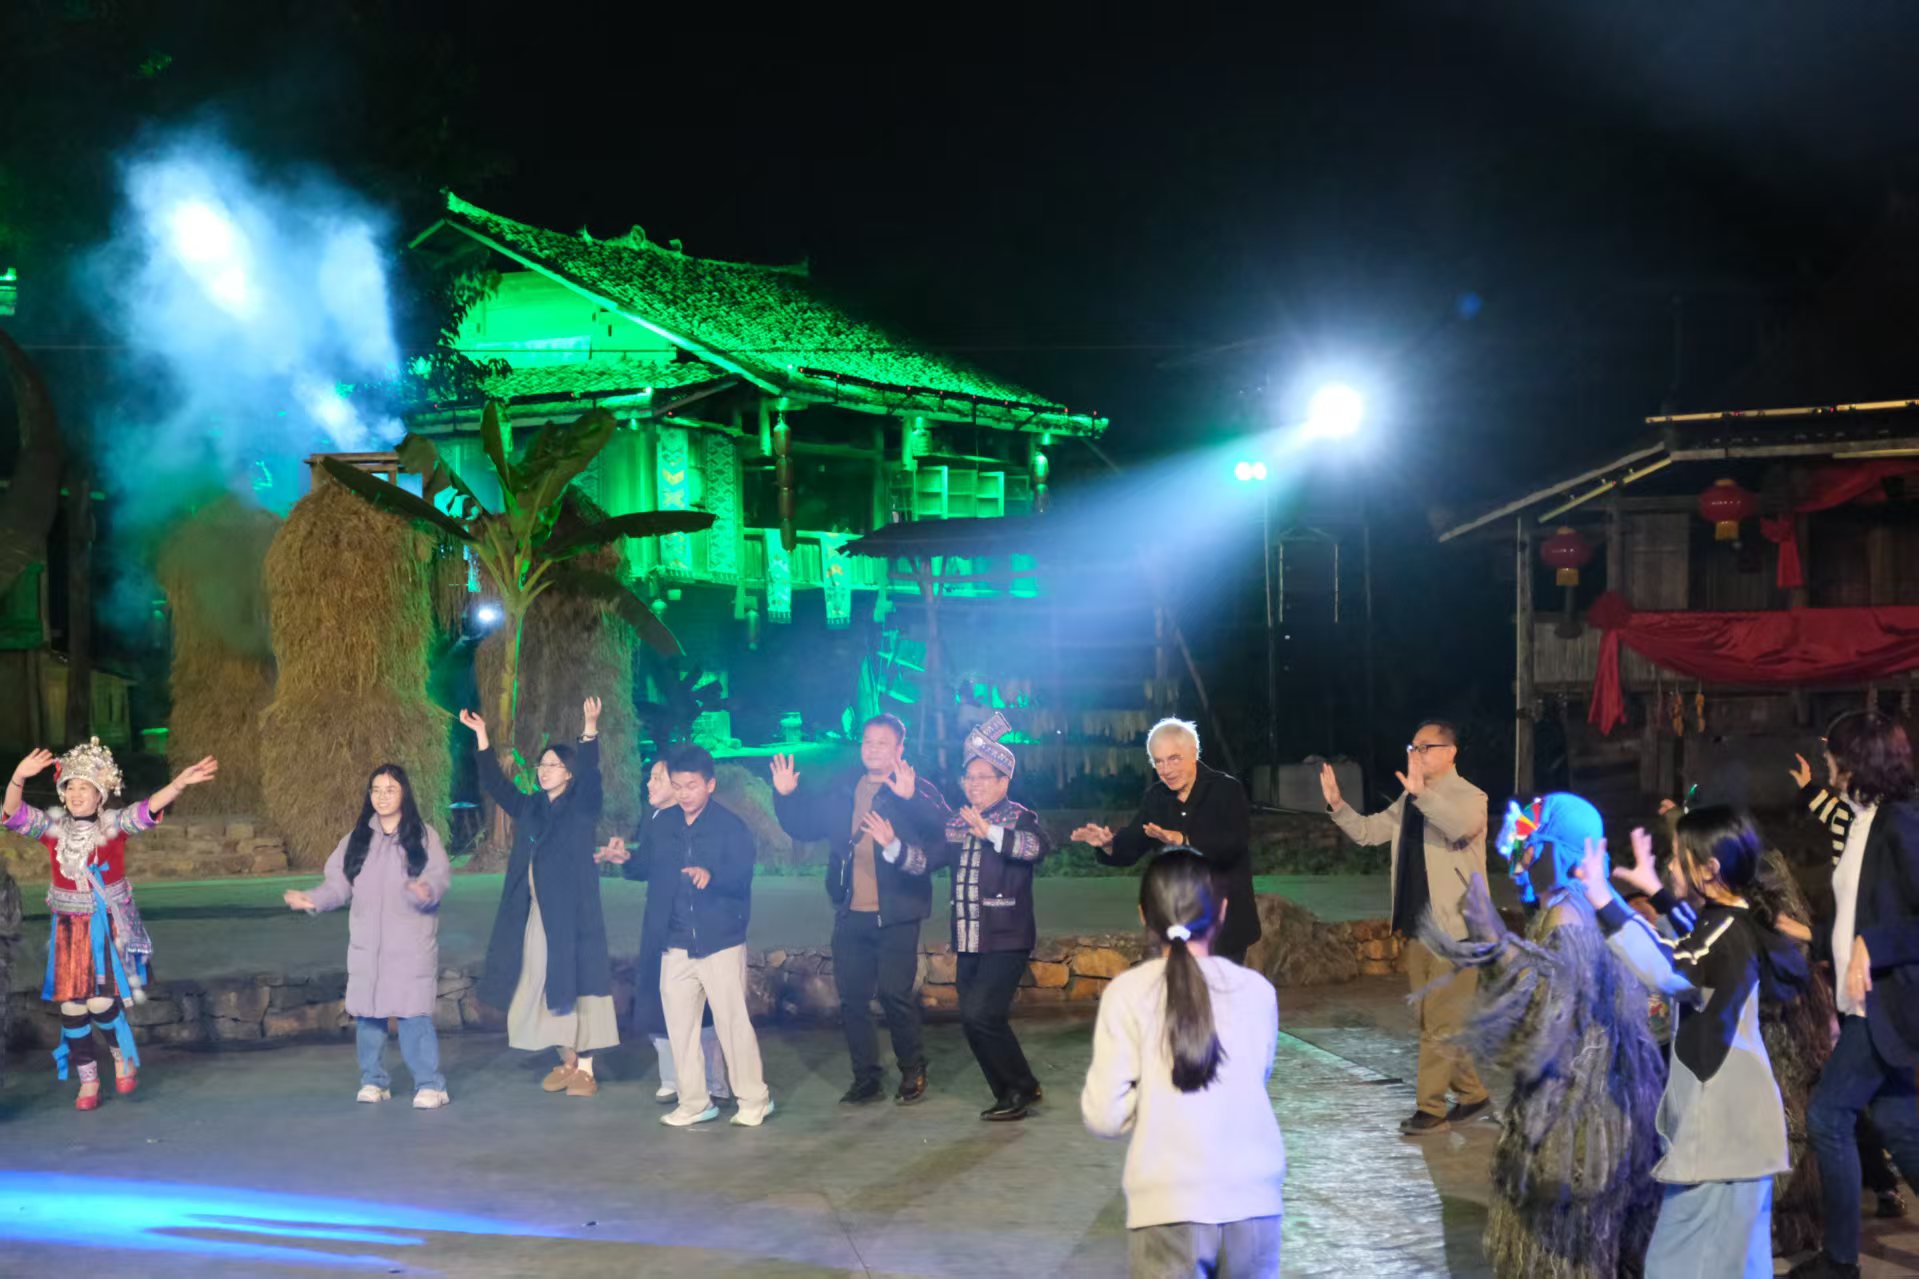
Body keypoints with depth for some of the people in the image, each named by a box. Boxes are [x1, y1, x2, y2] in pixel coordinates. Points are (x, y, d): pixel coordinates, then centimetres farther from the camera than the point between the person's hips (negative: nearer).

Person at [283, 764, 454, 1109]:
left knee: (413, 1014, -11)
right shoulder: (356, 838, 12)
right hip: (366, 945, 4)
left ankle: (429, 1085, -4)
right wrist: (313, 900, -12)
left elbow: (439, 876, -9)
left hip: (410, 945, -4)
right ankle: (373, 1081, 19)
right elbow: (338, 883, 6)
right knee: (367, 1013, 4)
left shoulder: (424, 836, 2)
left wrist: (428, 891, -31)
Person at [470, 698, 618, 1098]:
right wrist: (481, 737, 7)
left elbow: (590, 774, -17)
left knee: (576, 983, -5)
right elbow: (495, 784, 14)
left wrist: (590, 730, -31)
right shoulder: (530, 808, 14)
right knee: (543, 986, 6)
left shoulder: (581, 807, -1)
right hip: (535, 914, 6)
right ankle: (566, 1061, 17)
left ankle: (585, 1068, -2)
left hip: (572, 912, -6)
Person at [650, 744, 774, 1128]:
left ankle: (753, 1100, 9)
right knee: (679, 1023, 7)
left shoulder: (731, 826, -6)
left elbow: (742, 875, -21)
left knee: (732, 1022, -3)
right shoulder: (665, 829, 9)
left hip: (721, 941, -5)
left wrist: (711, 876, -36)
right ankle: (694, 1102, 18)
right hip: (677, 944, 5)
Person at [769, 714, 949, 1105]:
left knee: (895, 993, -8)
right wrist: (785, 796, 4)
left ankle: (913, 1070, 14)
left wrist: (911, 799, -39)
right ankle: (866, 1079, 20)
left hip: (896, 915, -5)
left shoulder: (917, 790, -6)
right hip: (851, 914, 5)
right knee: (851, 998, 8)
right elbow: (803, 826, 21)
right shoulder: (842, 788, 11)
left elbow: (942, 829, -25)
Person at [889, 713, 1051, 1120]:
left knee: (981, 1015, -16)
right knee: (975, 1022, 8)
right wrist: (892, 845, -7)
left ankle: (1021, 1088, 1)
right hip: (968, 941, 7)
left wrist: (991, 833, -41)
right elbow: (925, 860, 9)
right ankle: (1010, 1095, 22)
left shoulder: (1019, 818, -6)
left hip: (1007, 940, -7)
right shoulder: (957, 825, 13)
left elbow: (1036, 846, -27)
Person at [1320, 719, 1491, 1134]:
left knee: (1440, 1022, -7)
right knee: (1431, 1020, 13)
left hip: (1454, 926, -8)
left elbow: (1463, 825, -31)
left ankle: (1431, 1108, -4)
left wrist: (1420, 794, -43)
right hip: (1415, 926, 8)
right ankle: (1472, 1095, 24)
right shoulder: (1410, 802, 14)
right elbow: (1367, 831, 14)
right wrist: (1337, 805, -2)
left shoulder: (1468, 797, -9)